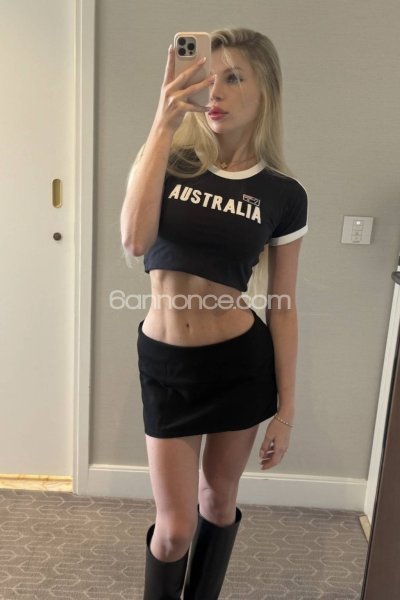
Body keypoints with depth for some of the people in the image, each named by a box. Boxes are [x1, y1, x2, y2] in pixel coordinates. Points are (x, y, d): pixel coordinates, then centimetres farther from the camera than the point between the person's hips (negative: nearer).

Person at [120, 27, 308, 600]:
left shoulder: (283, 194, -4)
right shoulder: (169, 162, -3)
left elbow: (283, 307, -1)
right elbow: (135, 239, -23)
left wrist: (286, 409, 0)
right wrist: (164, 124, -23)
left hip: (241, 363, 1)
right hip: (165, 363, 0)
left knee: (219, 500, 19)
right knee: (175, 526, 7)